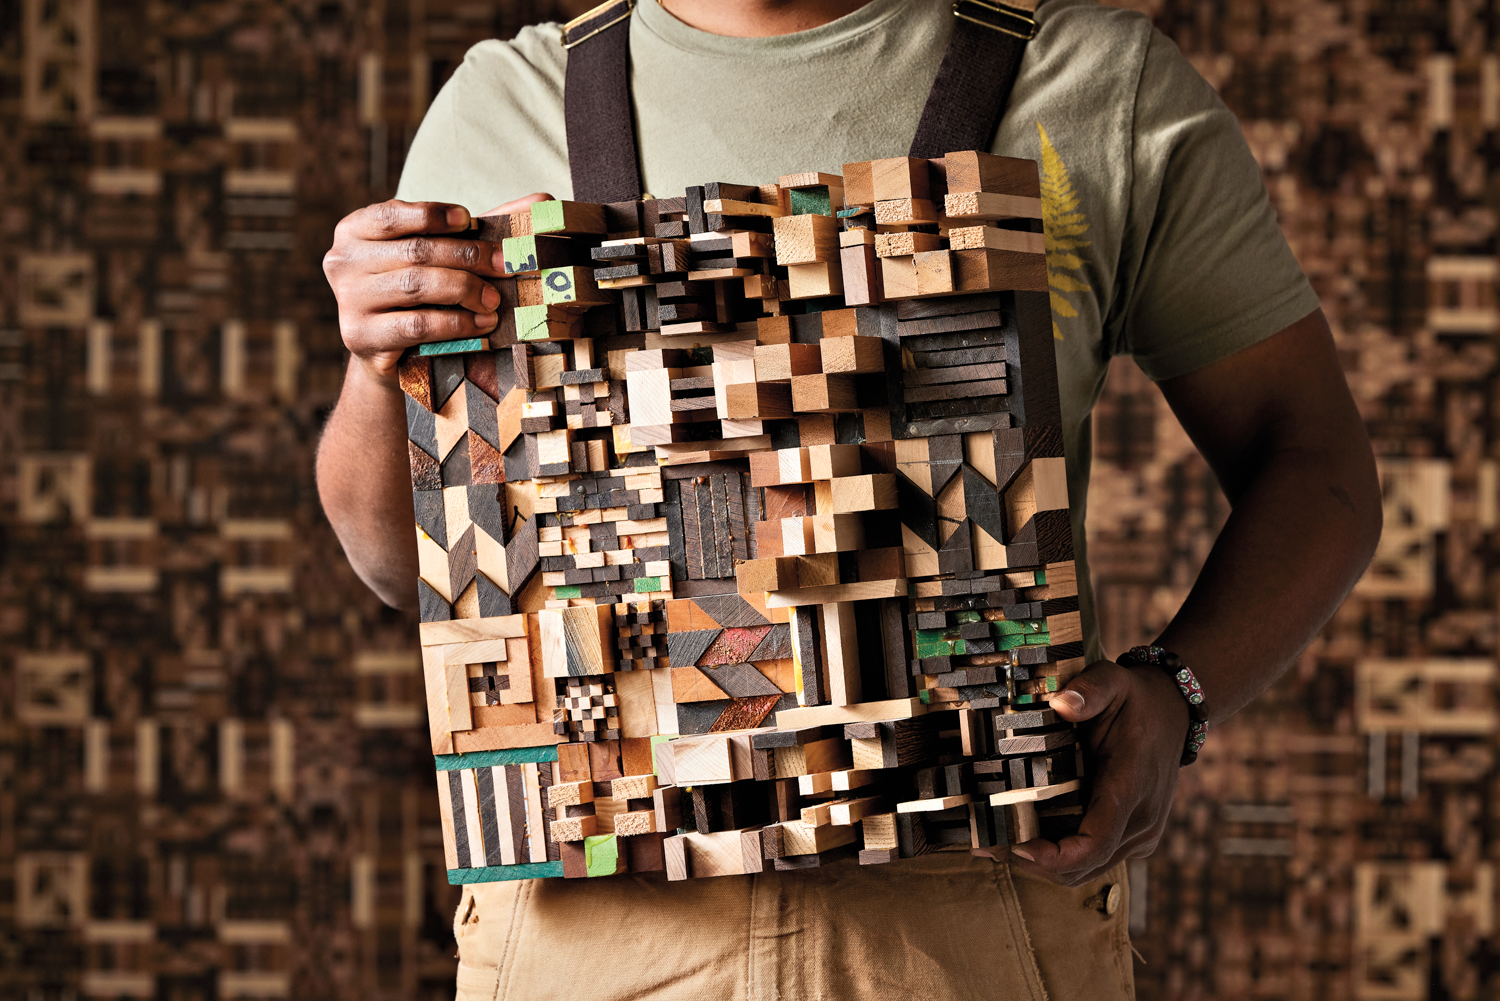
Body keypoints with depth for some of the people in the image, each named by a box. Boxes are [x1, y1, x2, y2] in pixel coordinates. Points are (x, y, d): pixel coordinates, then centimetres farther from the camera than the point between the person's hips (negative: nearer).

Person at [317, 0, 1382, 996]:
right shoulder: (505, 103, 11)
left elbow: (1316, 460, 7)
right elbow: (404, 560, 15)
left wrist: (1175, 692, -13)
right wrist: (381, 369, -8)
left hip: (969, 907, -1)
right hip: (594, 907, 1)